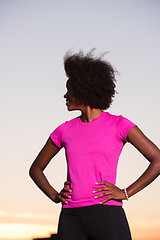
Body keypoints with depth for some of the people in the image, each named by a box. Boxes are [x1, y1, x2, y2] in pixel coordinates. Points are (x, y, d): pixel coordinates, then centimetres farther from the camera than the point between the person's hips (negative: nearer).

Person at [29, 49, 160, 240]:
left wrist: (125, 193, -10)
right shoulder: (65, 131, 13)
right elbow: (35, 168, 24)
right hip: (71, 219, 4)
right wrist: (55, 196, 6)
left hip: (107, 216, -4)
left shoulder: (119, 124, 2)